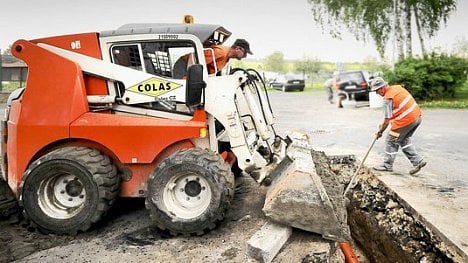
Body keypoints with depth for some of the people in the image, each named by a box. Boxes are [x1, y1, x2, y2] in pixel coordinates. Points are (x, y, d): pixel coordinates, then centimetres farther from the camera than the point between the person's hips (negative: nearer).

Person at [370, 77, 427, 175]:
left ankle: (387, 165, 15)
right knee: (404, 140, 23)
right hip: (417, 116, 9)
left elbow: (387, 120, -14)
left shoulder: (388, 99, -18)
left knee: (391, 140, 5)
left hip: (406, 120, -9)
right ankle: (417, 161, 19)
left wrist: (380, 131, 1)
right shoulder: (397, 87, 9)